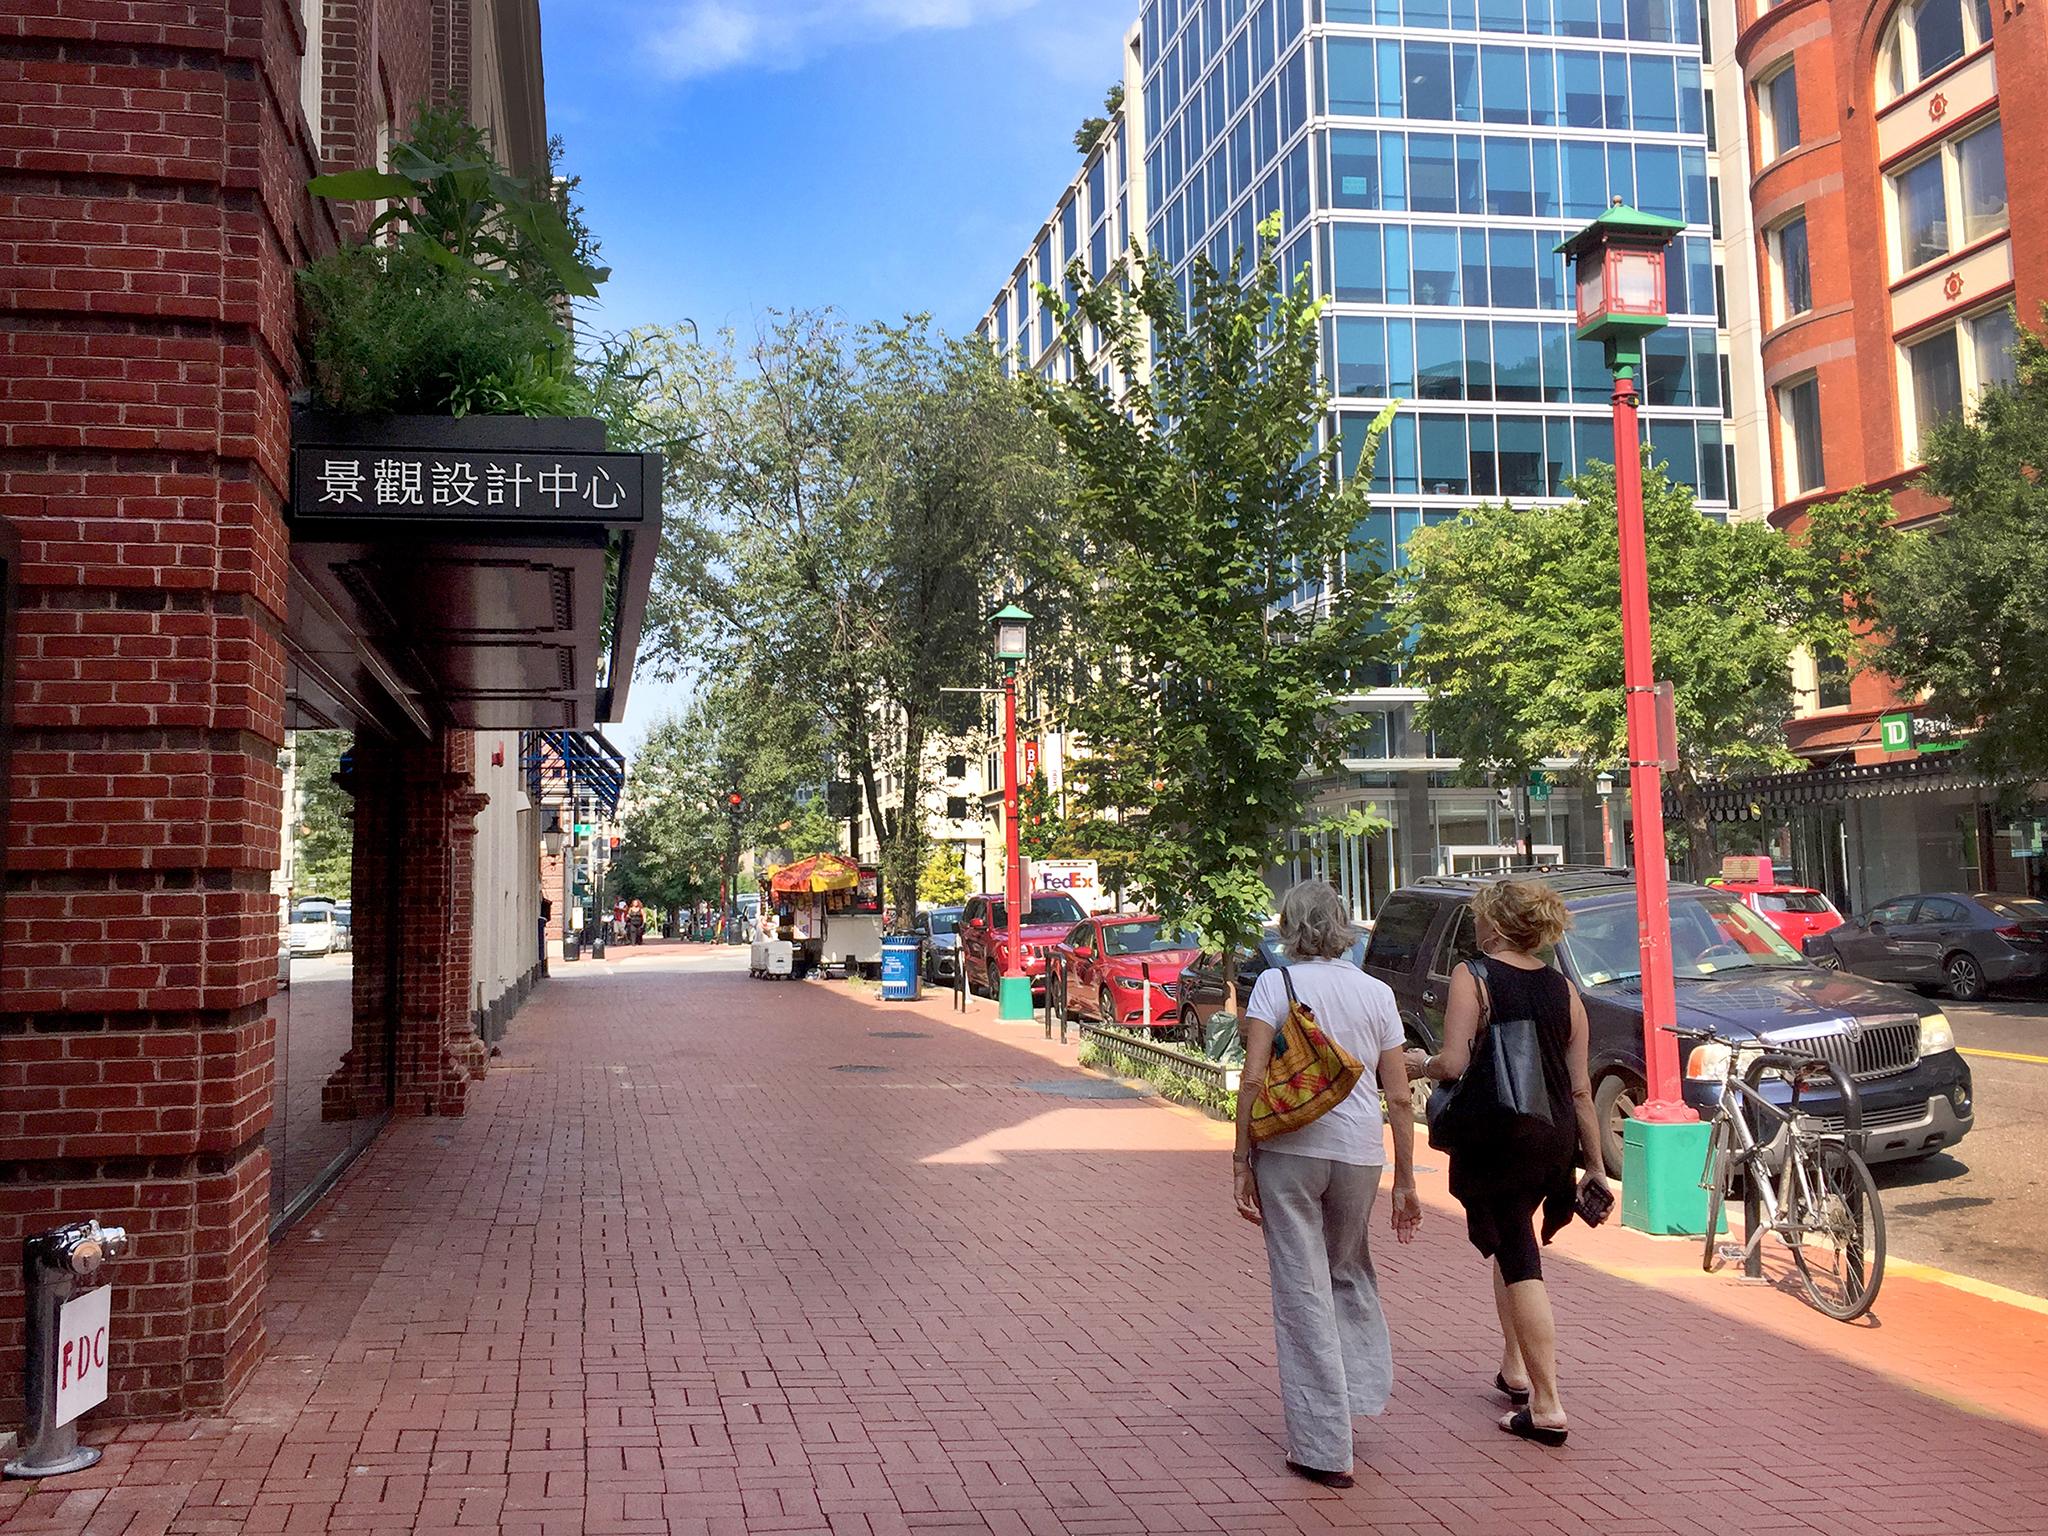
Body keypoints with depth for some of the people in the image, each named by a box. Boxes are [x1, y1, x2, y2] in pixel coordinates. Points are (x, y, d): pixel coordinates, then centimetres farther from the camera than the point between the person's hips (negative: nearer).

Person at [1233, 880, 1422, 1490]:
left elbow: (1252, 1080, -10)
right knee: (1348, 1269, 28)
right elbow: (1400, 1097, 6)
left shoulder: (1276, 983, -3)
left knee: (1303, 1291, 5)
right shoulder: (1376, 993, 6)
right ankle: (1363, 1385, 21)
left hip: (1289, 1147, -3)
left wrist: (1241, 1162, -4)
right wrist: (1405, 1180, 12)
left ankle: (1325, 1450, 10)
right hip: (1359, 1149, 3)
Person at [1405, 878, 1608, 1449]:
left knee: (1519, 1263, -2)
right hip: (1554, 1138, 6)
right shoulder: (1563, 989, 5)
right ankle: (1515, 1370, 34)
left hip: (1496, 1139, -6)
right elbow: (1580, 1089, 6)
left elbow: (1454, 1064, -20)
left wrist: (1420, 1063, 2)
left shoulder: (1472, 978, -10)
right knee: (1514, 1248, 25)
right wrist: (1595, 1164, 12)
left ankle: (1547, 1406, -3)